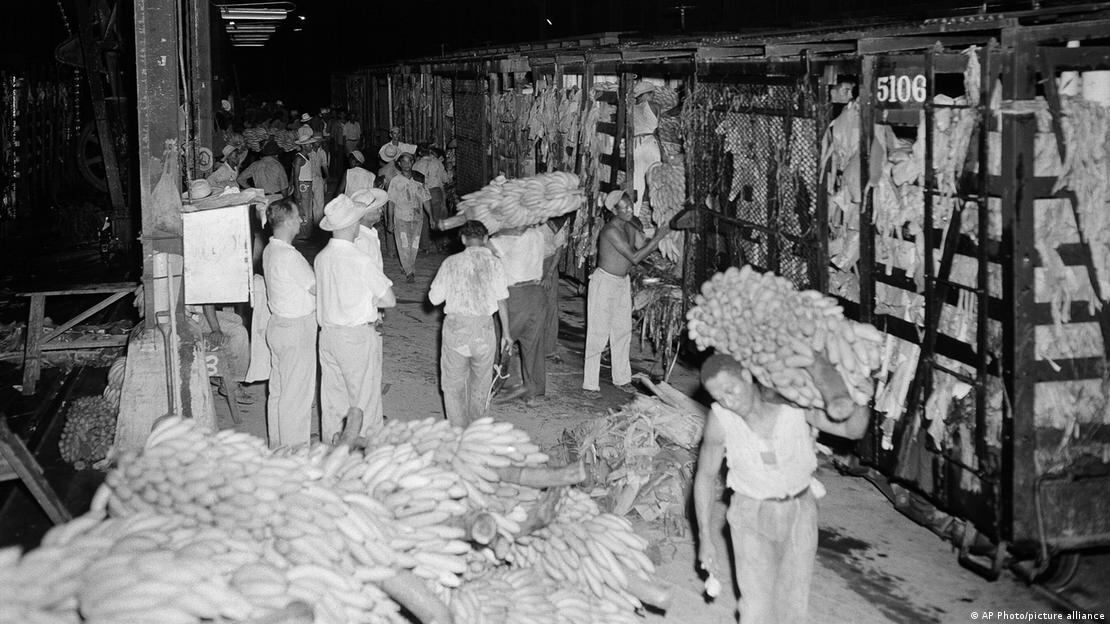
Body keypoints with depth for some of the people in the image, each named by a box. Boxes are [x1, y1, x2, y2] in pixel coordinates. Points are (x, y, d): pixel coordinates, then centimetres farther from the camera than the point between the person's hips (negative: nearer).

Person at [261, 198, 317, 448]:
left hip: (278, 323, 10)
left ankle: (277, 445, 26)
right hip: (297, 329, -10)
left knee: (278, 389, 16)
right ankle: (295, 450, 5)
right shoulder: (289, 256, -23)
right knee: (297, 394, -1)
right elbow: (316, 289, -18)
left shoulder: (270, 251, 7)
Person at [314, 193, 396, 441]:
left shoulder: (321, 257, 0)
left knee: (332, 402, 15)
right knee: (364, 402, 4)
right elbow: (389, 300, -13)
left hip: (328, 334, 6)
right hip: (358, 336, -6)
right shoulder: (360, 260, -18)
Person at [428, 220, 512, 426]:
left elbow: (434, 298, 3)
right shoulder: (493, 262, 0)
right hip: (484, 326, 1)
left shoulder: (451, 263, 1)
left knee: (453, 384, 13)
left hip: (455, 324, -1)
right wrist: (506, 332, 9)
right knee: (480, 384, 18)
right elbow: (502, 299, 0)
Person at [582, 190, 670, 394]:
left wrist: (657, 237, -12)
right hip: (604, 282, -9)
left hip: (623, 283, 9)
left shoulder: (630, 228, 4)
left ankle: (622, 378, 24)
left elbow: (644, 248, 5)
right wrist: (657, 238, -25)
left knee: (623, 331, 13)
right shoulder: (611, 231, -24)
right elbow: (635, 257, -27)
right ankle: (590, 382, 2)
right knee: (599, 333, -4)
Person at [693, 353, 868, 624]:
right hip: (752, 513, -1)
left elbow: (853, 430, -20)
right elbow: (705, 476, -5)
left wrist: (853, 407, -44)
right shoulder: (719, 420, -20)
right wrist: (705, 537, -4)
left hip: (799, 511, 1)